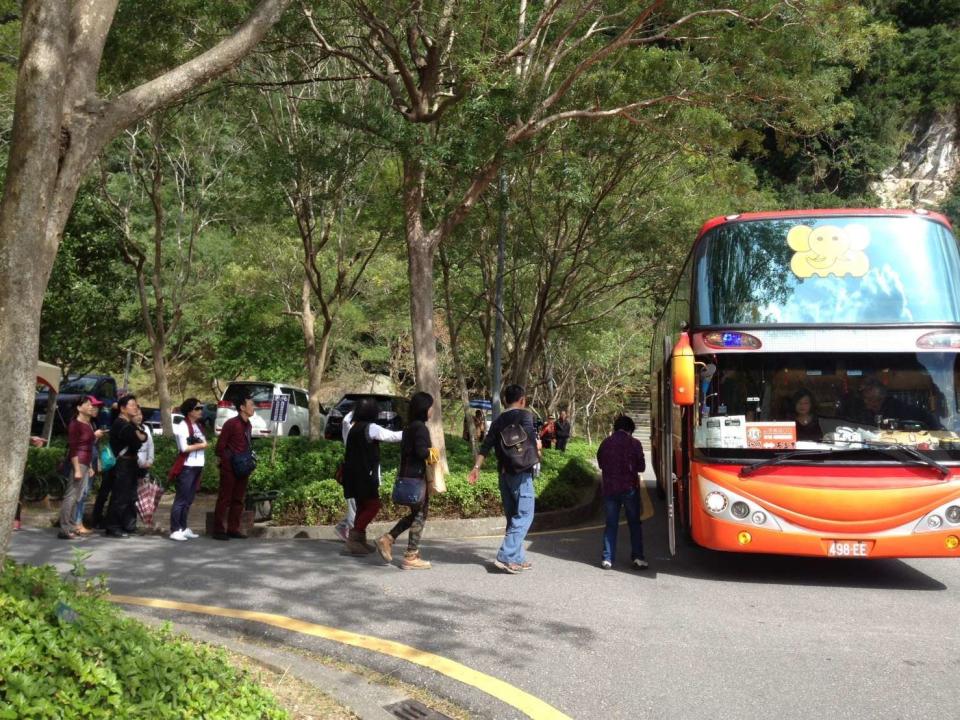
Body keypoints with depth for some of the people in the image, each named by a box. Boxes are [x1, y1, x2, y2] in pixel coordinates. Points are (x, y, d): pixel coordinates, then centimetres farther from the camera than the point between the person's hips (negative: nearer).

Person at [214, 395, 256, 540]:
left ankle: (233, 529, 16)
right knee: (224, 499, -3)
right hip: (229, 468, -8)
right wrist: (228, 460, -9)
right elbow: (220, 446, -11)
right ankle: (218, 530, 2)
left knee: (238, 500, 10)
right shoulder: (231, 424, -12)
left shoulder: (248, 425, 12)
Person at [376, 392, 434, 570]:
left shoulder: (409, 428, 14)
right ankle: (411, 558, 4)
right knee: (419, 515, 0)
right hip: (416, 476, -9)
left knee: (414, 514, 18)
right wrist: (433, 453, -6)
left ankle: (387, 539, 12)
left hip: (406, 475, 9)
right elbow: (422, 451, -24)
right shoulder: (420, 427, -15)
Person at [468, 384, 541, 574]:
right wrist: (537, 446, 0)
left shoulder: (497, 421, 13)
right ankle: (506, 556, -14)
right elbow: (531, 439, -20)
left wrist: (476, 468, -1)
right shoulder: (525, 414, -5)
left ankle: (516, 559, 16)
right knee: (524, 516, -5)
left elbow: (486, 446, 4)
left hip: (504, 473, 7)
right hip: (521, 473, -7)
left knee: (513, 517, 13)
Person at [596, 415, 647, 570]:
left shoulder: (605, 443, 2)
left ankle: (607, 559, 6)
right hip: (629, 488, -2)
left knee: (611, 524, 10)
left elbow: (601, 464, 10)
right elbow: (641, 467, -1)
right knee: (634, 523, 10)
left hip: (609, 488, 2)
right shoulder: (634, 443, -6)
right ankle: (637, 557, 5)